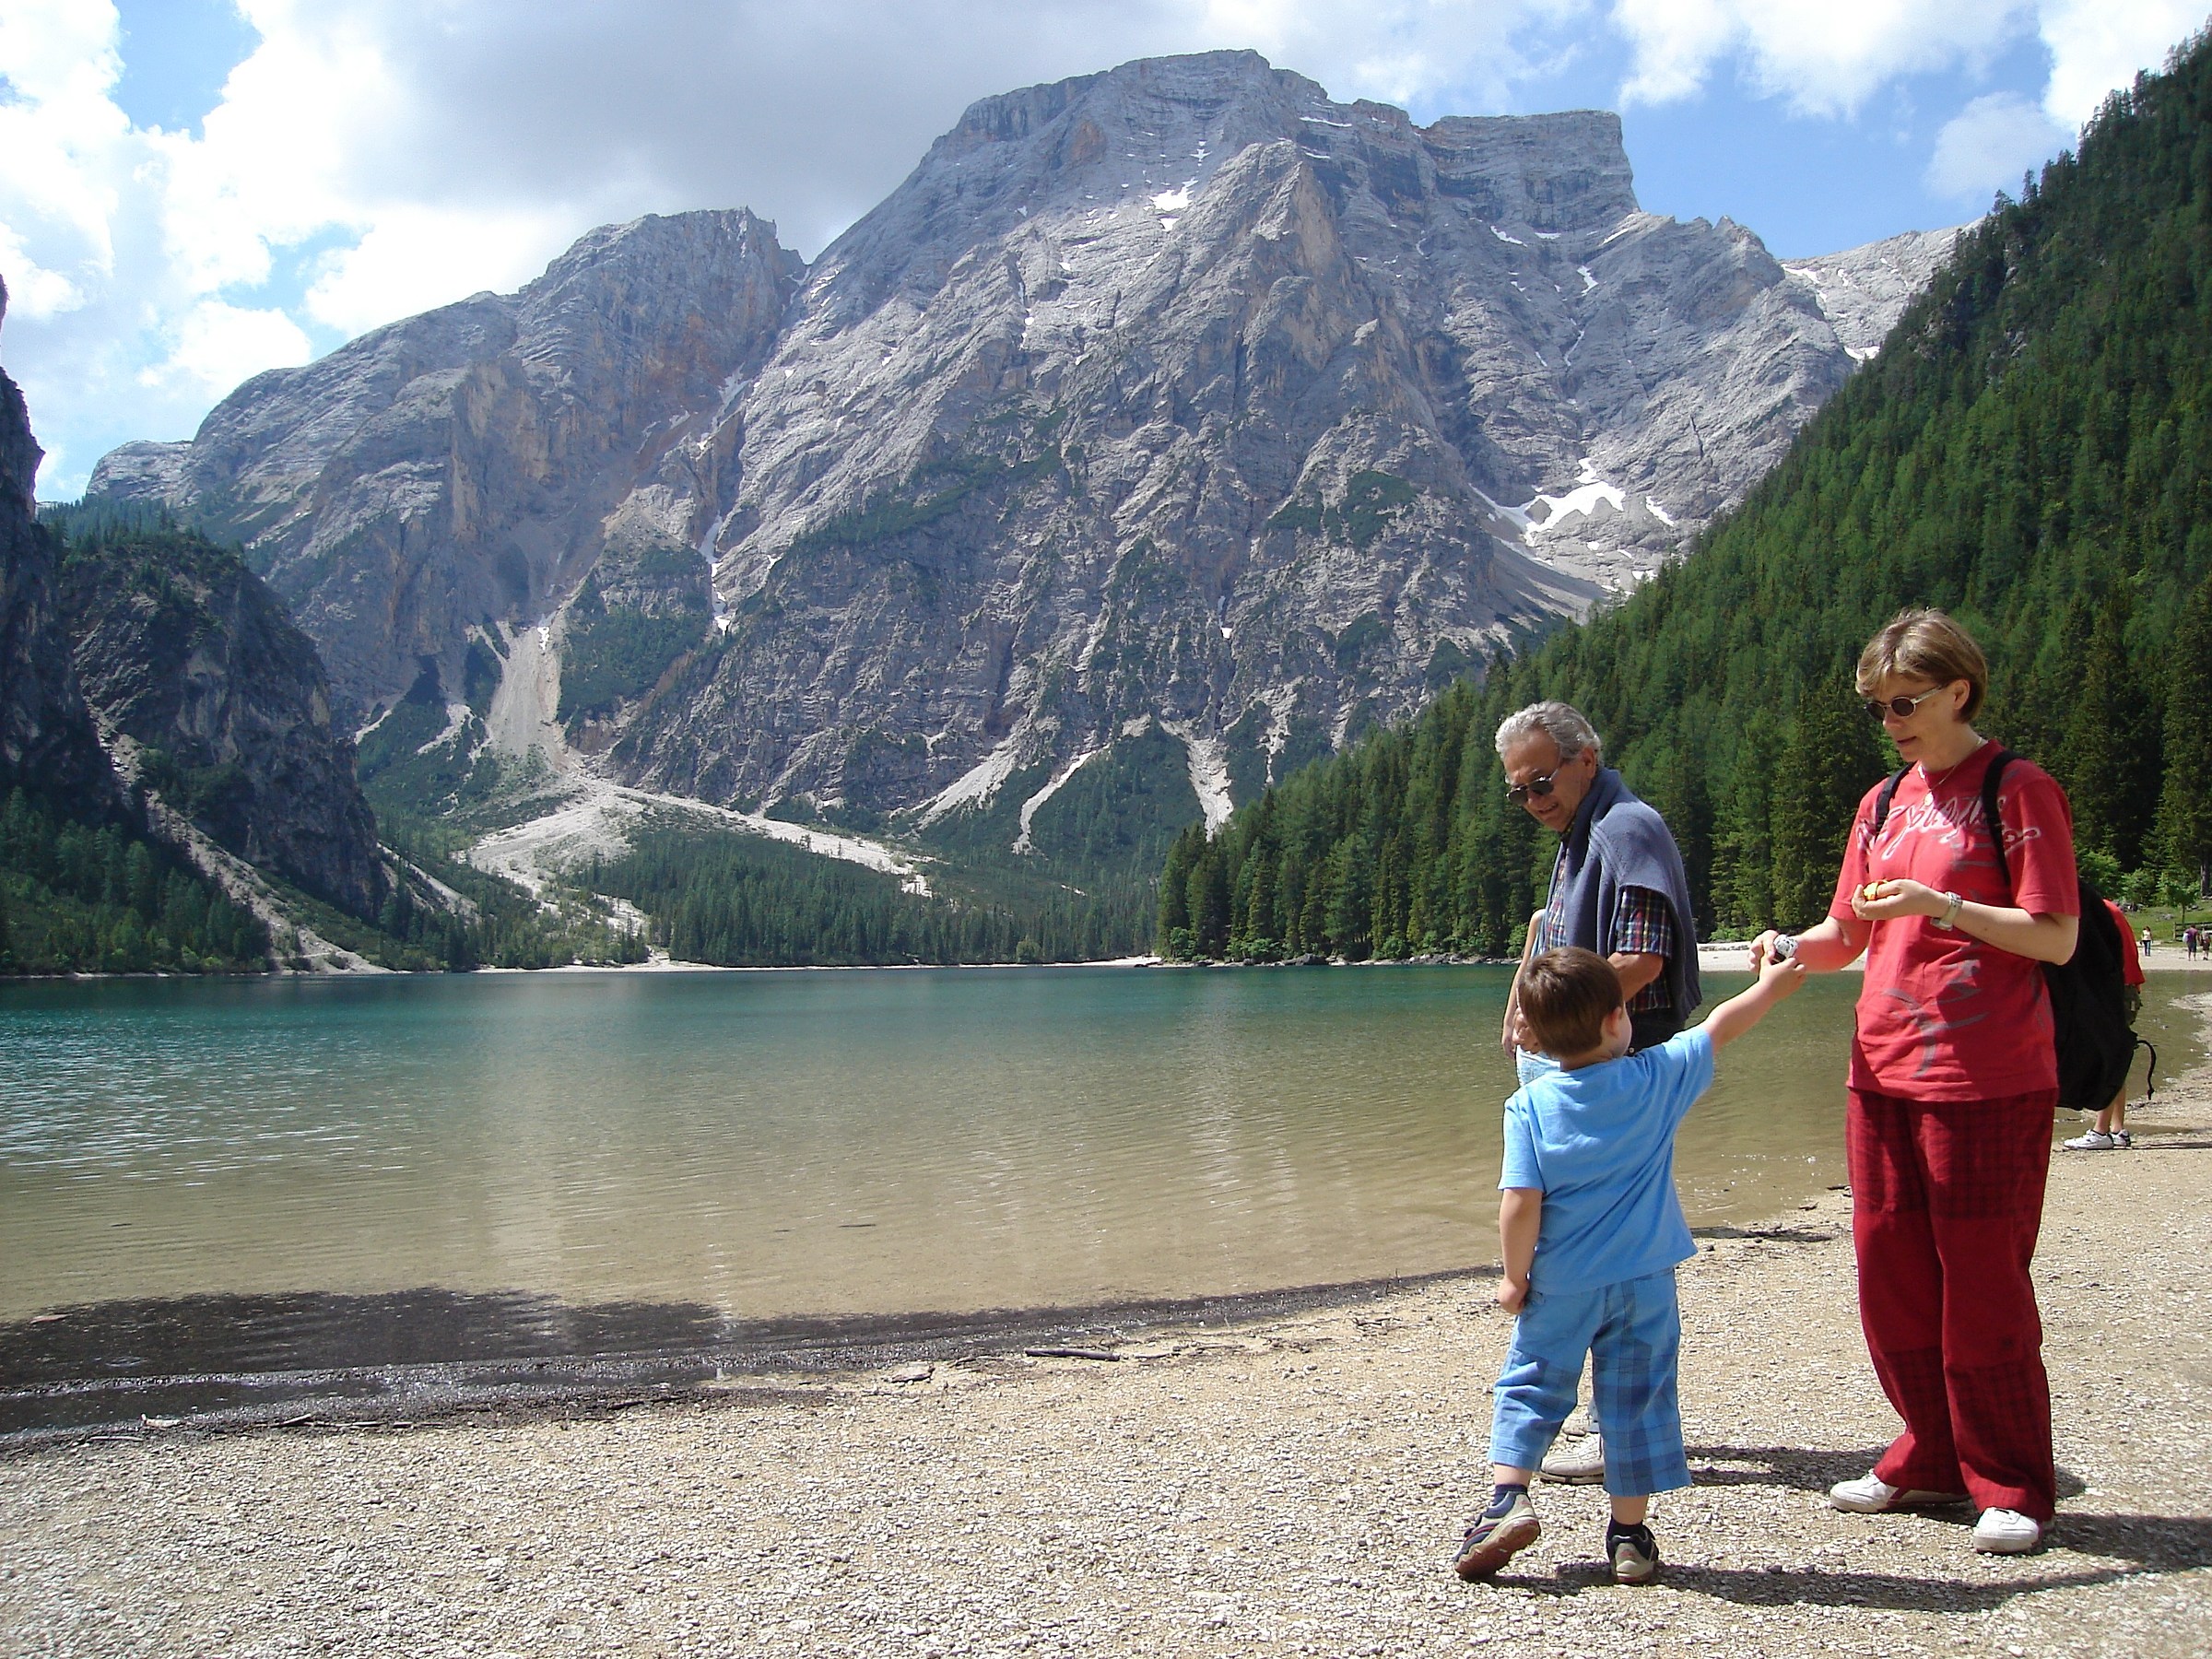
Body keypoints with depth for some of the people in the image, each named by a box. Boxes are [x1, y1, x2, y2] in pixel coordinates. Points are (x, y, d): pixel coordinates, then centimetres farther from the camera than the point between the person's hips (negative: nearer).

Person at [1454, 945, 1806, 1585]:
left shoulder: (1530, 1104, -10)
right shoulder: (1657, 1078, -7)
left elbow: (1520, 1204, -14)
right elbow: (1722, 1027, 9)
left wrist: (1516, 1276, 0)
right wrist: (1771, 984, 25)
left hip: (1560, 1286, -1)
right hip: (1645, 1282, 1)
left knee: (1529, 1388, 13)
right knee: (1637, 1400, 11)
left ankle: (1508, 1499, 0)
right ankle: (1629, 1535, 18)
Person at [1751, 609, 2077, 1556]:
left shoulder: (2018, 792, -6)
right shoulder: (1884, 804, 14)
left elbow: (2057, 938, -11)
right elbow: (1848, 934, 17)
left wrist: (1939, 905, -21)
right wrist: (1791, 948, -3)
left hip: (1988, 1084, -7)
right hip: (1884, 1071, 7)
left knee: (1981, 1283, -1)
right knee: (1890, 1274, 10)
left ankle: (2012, 1487, 13)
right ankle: (1932, 1459, 25)